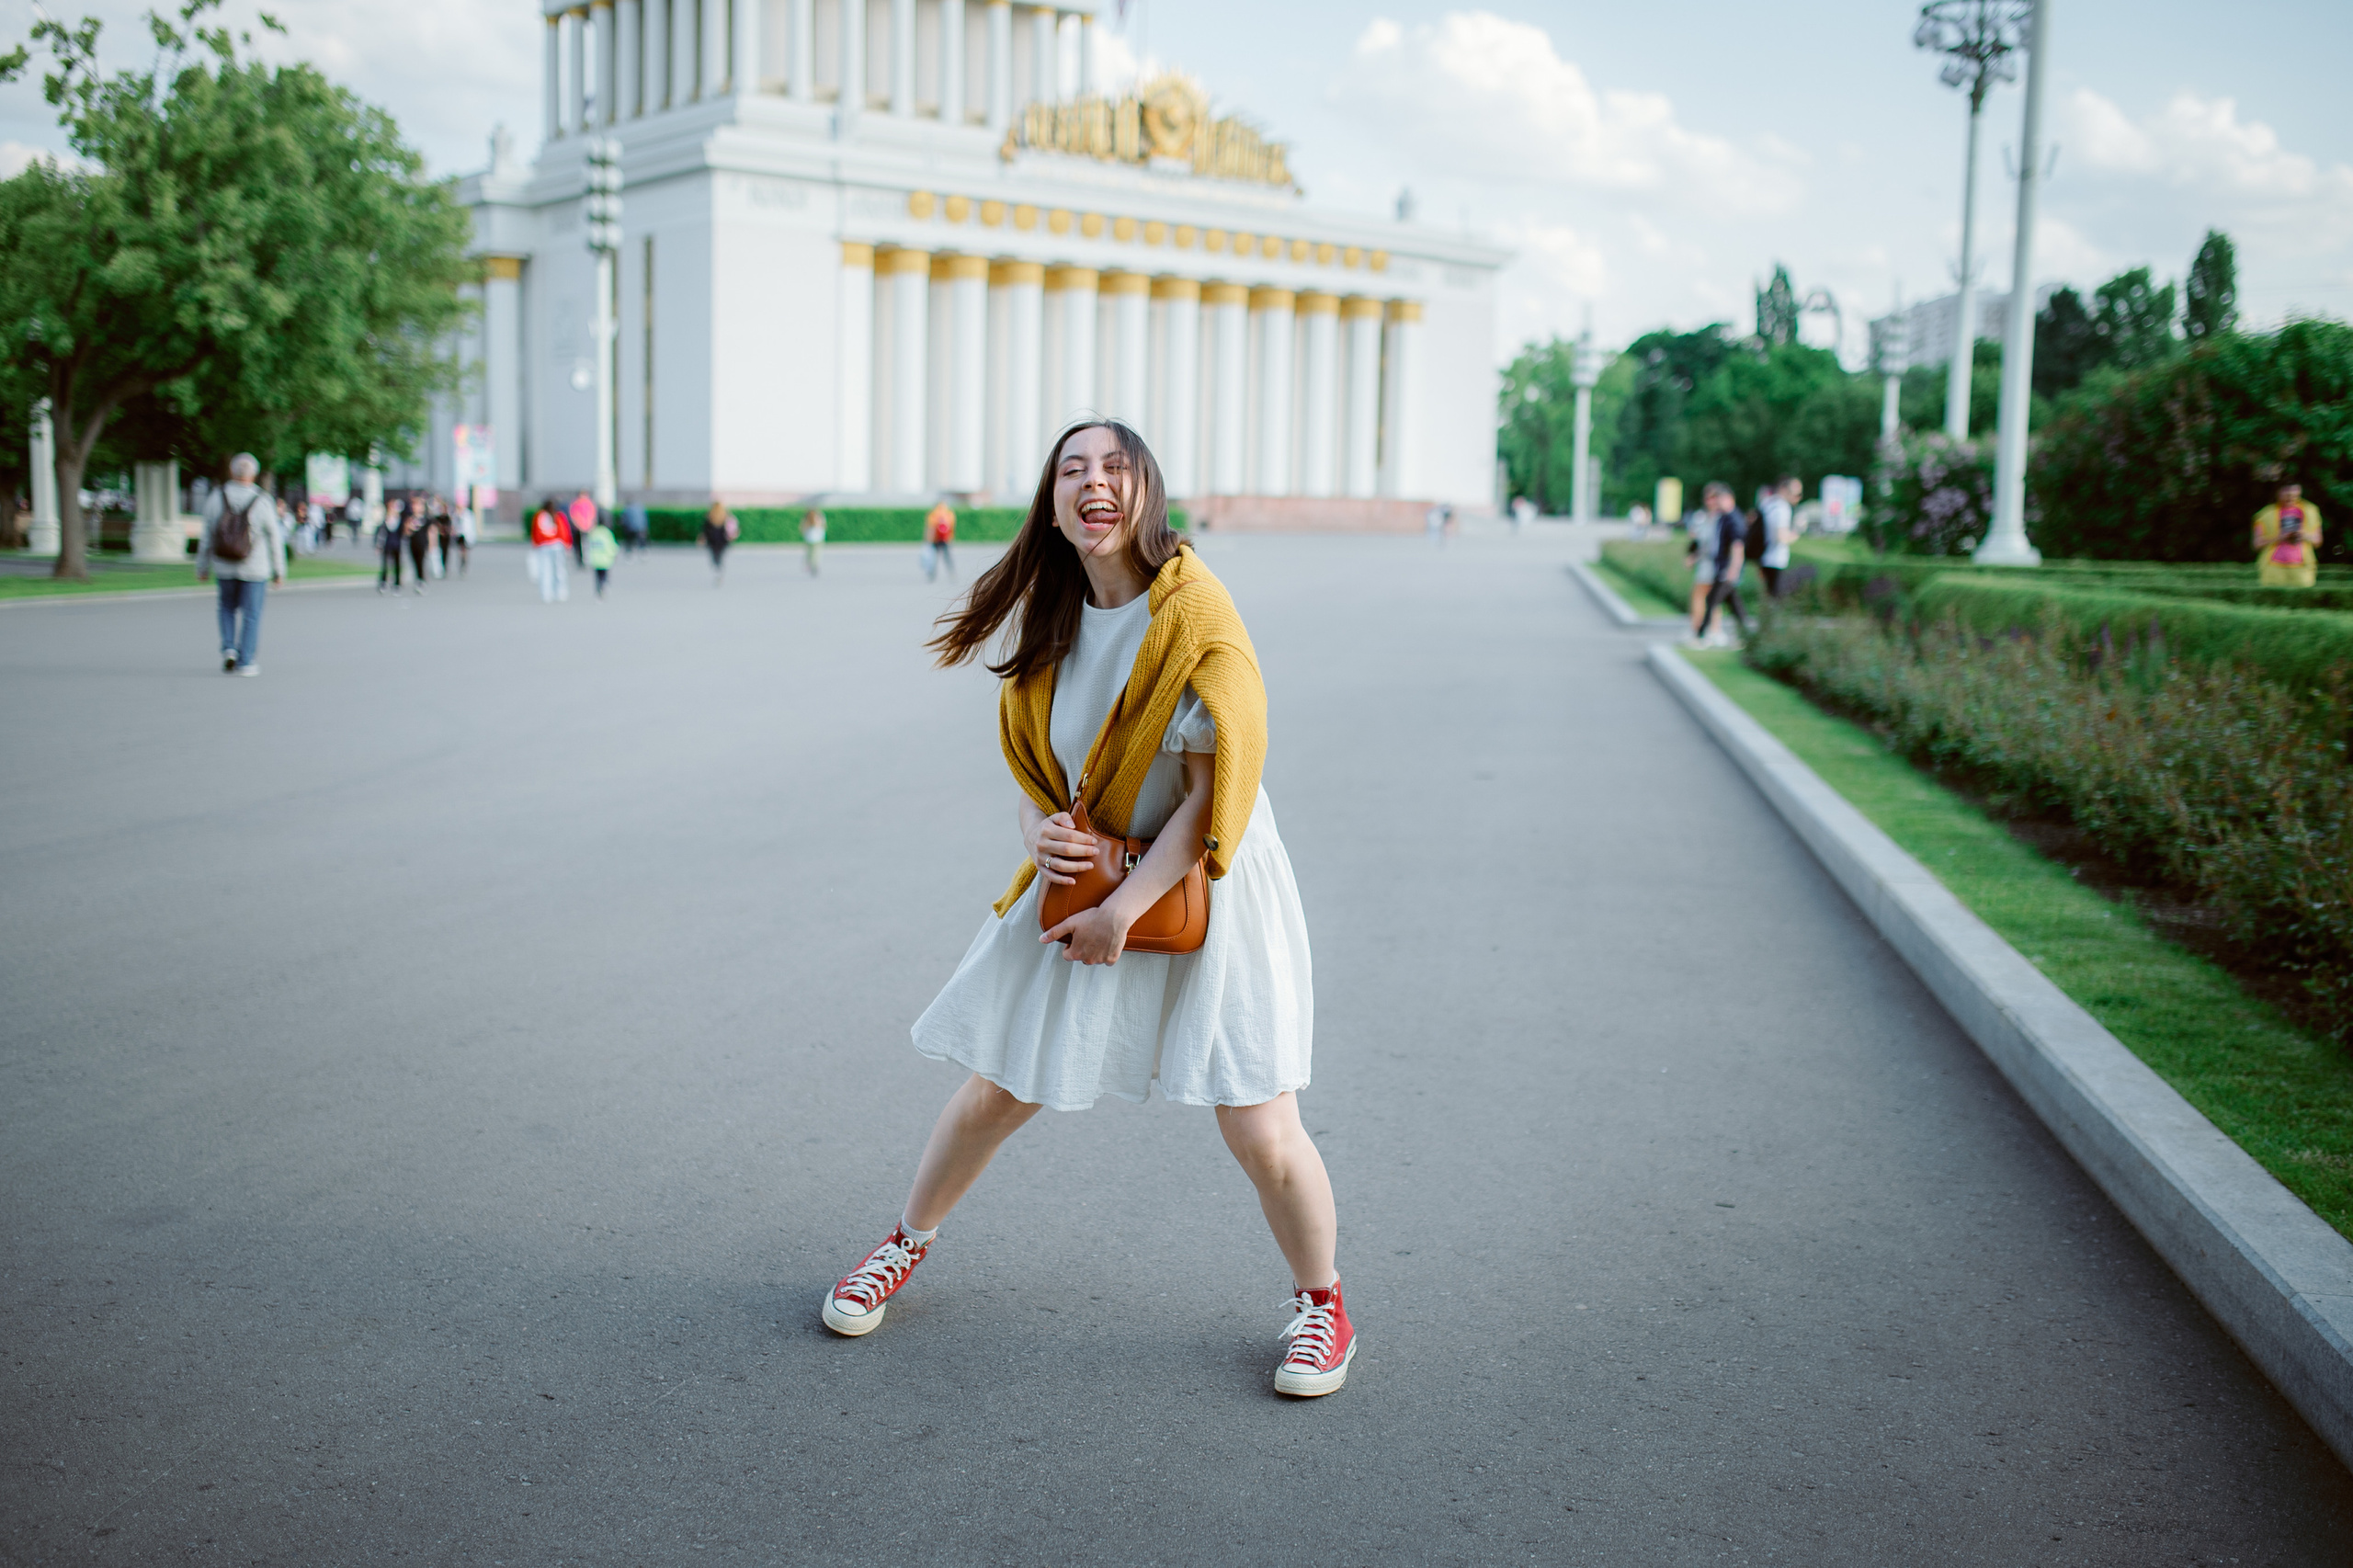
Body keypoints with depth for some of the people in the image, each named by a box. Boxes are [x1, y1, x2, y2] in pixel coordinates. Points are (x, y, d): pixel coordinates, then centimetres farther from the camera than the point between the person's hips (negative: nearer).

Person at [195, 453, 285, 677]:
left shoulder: (215, 499, -7)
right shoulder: (263, 503, -13)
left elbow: (207, 537, -2)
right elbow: (274, 540, -7)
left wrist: (203, 568, 9)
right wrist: (279, 571, 3)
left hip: (224, 567, 2)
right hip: (255, 569, -2)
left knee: (228, 606, 23)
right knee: (251, 614, 8)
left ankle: (229, 648, 7)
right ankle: (245, 662, 9)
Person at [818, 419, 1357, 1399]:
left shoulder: (1195, 617, -17)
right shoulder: (1048, 623, 1)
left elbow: (1214, 794, -18)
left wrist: (1123, 911, -20)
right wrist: (1038, 829, -10)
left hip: (1201, 888, -5)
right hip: (1081, 878, 5)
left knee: (1260, 1133, -4)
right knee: (994, 1094, 12)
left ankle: (1320, 1302, 22)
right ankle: (909, 1241, 38)